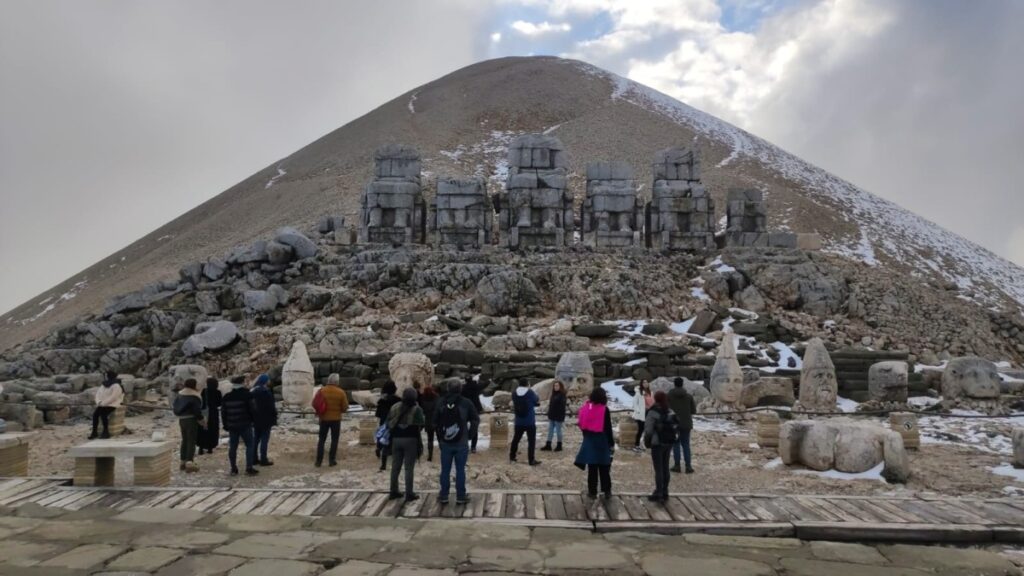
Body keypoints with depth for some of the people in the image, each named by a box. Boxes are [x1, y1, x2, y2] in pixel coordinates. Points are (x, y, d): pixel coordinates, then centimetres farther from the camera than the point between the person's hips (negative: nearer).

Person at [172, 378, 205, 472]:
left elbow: (176, 407, 14)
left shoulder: (180, 394, 9)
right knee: (191, 441, -7)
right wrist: (202, 421, -4)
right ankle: (189, 463, -16)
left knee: (185, 440, 17)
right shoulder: (194, 396, -15)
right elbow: (197, 410, -16)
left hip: (182, 419, 8)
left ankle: (183, 462, 22)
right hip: (191, 419, -8)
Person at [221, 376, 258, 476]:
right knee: (250, 445, 1)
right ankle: (249, 468, -4)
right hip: (245, 425, -5)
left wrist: (226, 425, 17)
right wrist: (253, 419, 8)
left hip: (232, 426, 5)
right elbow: (252, 409, -11)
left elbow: (223, 412, 9)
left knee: (232, 447, 9)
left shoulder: (227, 397, 6)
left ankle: (233, 469, 11)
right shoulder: (246, 396, -11)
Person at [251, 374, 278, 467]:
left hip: (256, 419, 8)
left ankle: (254, 458, 17)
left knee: (256, 438, 14)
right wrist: (274, 416, -7)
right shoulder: (265, 391, -16)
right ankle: (263, 459, -4)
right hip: (266, 419, -8)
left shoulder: (253, 391, 10)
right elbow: (271, 406, -16)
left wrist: (253, 417, 20)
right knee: (264, 439, -4)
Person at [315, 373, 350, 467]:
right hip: (336, 419, -2)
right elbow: (345, 408, -7)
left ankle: (319, 461, 8)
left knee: (321, 440, 10)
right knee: (334, 440, 8)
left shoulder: (321, 391, -5)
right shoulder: (341, 392, -9)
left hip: (324, 418, 2)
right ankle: (332, 460, 6)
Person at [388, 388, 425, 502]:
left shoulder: (394, 407, 6)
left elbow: (389, 424, 6)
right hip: (410, 439, -4)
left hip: (396, 439, 4)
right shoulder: (416, 409, -8)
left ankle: (394, 491, 19)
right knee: (409, 467, -1)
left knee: (395, 466, 13)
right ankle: (409, 493, 1)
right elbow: (421, 424, -11)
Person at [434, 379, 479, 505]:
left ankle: (443, 496, 12)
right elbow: (476, 419, -4)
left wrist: (440, 438, 13)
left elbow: (435, 422, 4)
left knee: (445, 470, 8)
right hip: (461, 442, -2)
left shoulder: (441, 403, 0)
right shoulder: (466, 402, -5)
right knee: (460, 470, 3)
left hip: (445, 442, 2)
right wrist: (469, 434, 7)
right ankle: (461, 496, 7)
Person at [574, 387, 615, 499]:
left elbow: (582, 425, 8)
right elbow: (608, 428, -10)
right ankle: (607, 491, 13)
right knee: (604, 468, 8)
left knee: (592, 468, 8)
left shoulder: (586, 408, 1)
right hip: (602, 441, -3)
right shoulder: (604, 409, -12)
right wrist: (612, 443, -3)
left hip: (589, 440, 3)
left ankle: (592, 491, 11)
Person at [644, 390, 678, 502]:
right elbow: (674, 427, 6)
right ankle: (664, 492, 19)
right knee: (665, 468, 13)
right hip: (669, 442, 6)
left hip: (657, 443, -6)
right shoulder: (670, 412, 4)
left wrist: (647, 441, 0)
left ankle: (659, 494, 1)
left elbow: (648, 429, -14)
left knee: (658, 469, -2)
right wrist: (671, 439, 14)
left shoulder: (653, 412, -14)